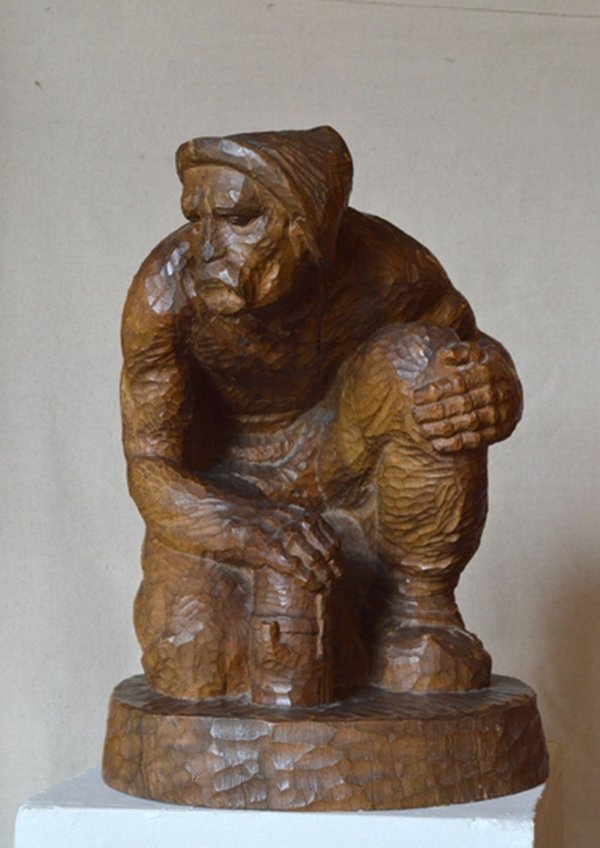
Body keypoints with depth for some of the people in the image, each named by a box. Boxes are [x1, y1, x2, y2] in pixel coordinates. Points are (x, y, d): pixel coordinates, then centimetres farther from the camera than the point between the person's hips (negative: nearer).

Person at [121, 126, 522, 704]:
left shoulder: (388, 269, -23)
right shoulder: (167, 290, -25)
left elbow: (463, 341, -4)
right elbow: (151, 468, -19)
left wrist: (492, 389, -31)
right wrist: (252, 532, -38)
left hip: (351, 466, 2)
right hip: (225, 491, -2)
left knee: (421, 363, -27)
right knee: (192, 668, -26)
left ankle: (421, 602, -15)